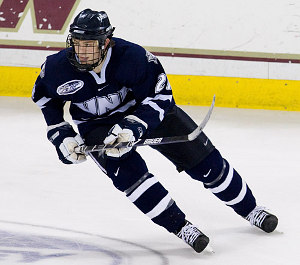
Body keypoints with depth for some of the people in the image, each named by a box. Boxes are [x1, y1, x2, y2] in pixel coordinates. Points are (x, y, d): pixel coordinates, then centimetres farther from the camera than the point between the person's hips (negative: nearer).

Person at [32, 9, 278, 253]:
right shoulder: (58, 67, -24)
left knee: (203, 160, -1)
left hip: (145, 110, -1)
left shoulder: (132, 56, -33)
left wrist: (132, 127, -37)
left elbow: (159, 96, -24)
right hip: (97, 126, 1)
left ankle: (249, 208, 21)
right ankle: (180, 227, -15)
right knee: (127, 170, -27)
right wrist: (61, 135, -7)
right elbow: (44, 95, -1)